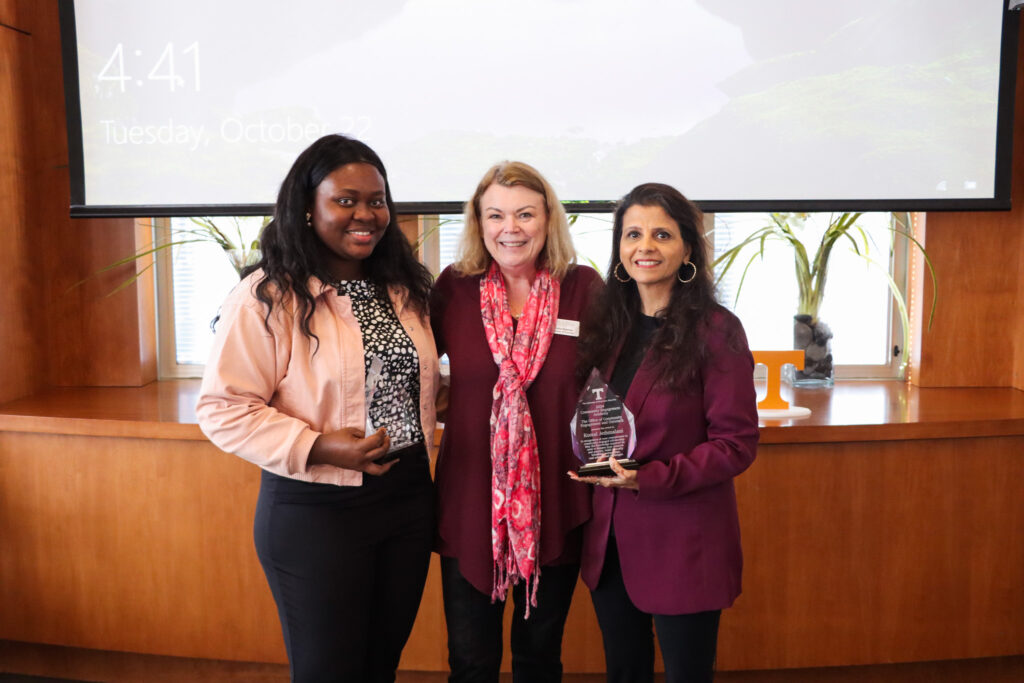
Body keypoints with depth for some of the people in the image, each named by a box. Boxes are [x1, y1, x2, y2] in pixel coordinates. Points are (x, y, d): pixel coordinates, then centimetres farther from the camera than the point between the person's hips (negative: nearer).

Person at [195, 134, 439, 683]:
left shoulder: (402, 288, 6)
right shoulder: (267, 298, -14)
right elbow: (223, 408, -15)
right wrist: (317, 447, -23)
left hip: (408, 498, 6)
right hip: (315, 514, -5)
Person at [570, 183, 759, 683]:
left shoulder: (716, 331, -13)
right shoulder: (608, 324, 5)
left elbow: (737, 443, -14)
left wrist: (650, 478, -22)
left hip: (684, 543, -5)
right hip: (609, 536, 5)